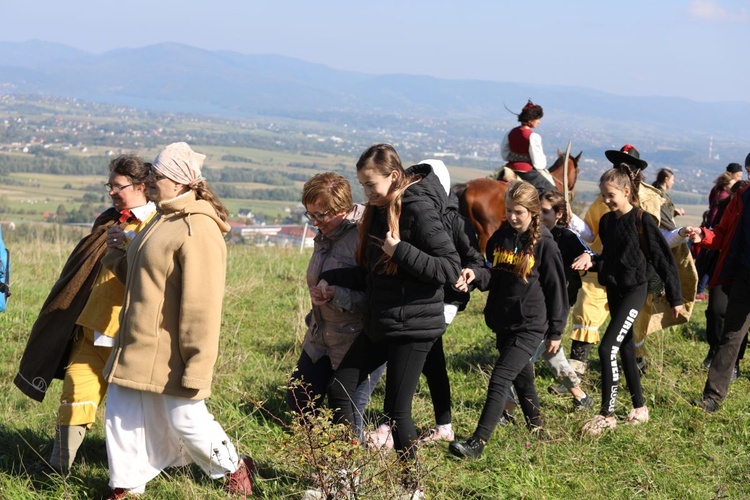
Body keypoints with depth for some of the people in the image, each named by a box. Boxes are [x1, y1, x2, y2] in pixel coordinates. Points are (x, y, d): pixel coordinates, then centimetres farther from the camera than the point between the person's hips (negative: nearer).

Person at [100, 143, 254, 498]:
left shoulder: (198, 230, -20)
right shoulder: (163, 221, 13)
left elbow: (202, 305, -24)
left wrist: (195, 368, -25)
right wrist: (117, 255, 6)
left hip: (170, 353, -9)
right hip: (138, 347, 9)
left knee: (184, 418, 2)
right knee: (122, 414, 9)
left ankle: (234, 468, 26)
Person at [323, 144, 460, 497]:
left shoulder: (419, 210, -16)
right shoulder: (379, 210, 10)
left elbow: (451, 268, -20)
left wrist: (401, 251, -26)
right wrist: (333, 279, 1)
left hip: (413, 326, -9)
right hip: (379, 323, 9)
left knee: (396, 410, -2)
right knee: (339, 389, 8)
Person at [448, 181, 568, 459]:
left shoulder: (544, 245, -10)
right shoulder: (500, 237, 5)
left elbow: (556, 289, -5)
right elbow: (493, 277, 10)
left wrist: (556, 332, -3)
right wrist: (477, 275, -14)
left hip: (530, 326, -6)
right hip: (503, 322, 6)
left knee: (499, 381, -14)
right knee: (521, 378, 21)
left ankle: (478, 443, -17)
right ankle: (535, 426, 39)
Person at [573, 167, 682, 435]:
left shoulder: (641, 220, -13)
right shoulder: (607, 221, 7)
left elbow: (662, 258, -9)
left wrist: (675, 297, -6)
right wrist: (591, 260, -4)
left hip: (635, 290, -8)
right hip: (614, 289, 8)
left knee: (607, 348, -15)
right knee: (626, 350, 13)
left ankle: (607, 415, -8)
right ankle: (640, 408, 26)